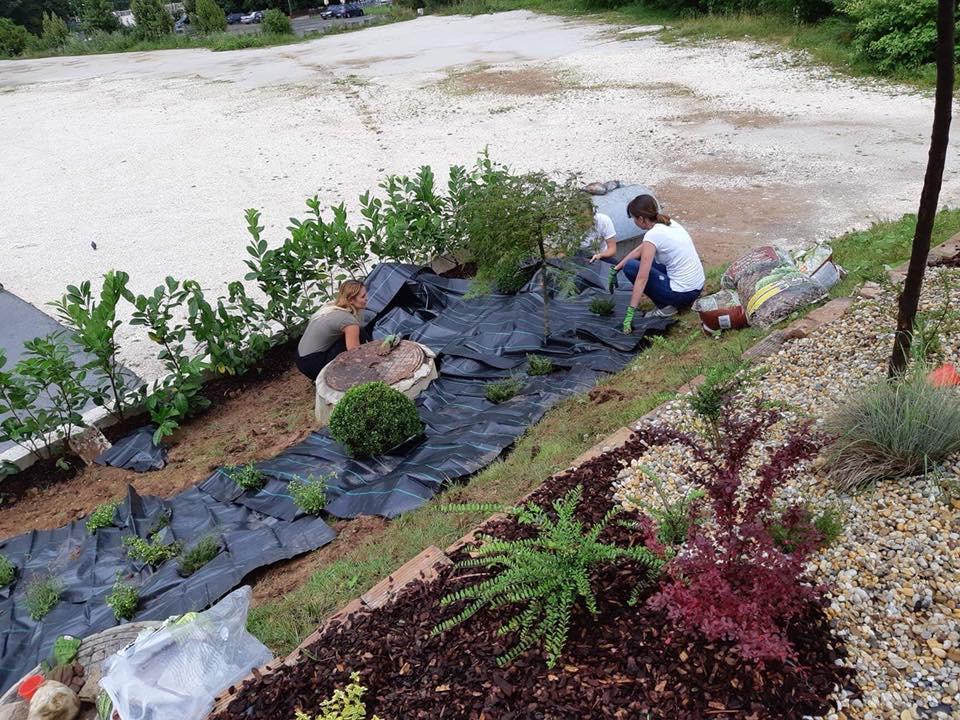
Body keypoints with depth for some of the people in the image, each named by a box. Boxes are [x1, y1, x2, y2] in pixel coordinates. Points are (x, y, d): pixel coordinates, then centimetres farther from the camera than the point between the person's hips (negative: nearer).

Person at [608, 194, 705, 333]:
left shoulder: (653, 235, -18)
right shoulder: (669, 223, 7)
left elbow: (641, 278, -20)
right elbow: (639, 250, 19)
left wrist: (630, 313, -18)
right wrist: (615, 269, 18)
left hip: (683, 293, -9)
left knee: (630, 266, -3)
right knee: (644, 260, 20)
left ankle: (665, 306, 0)